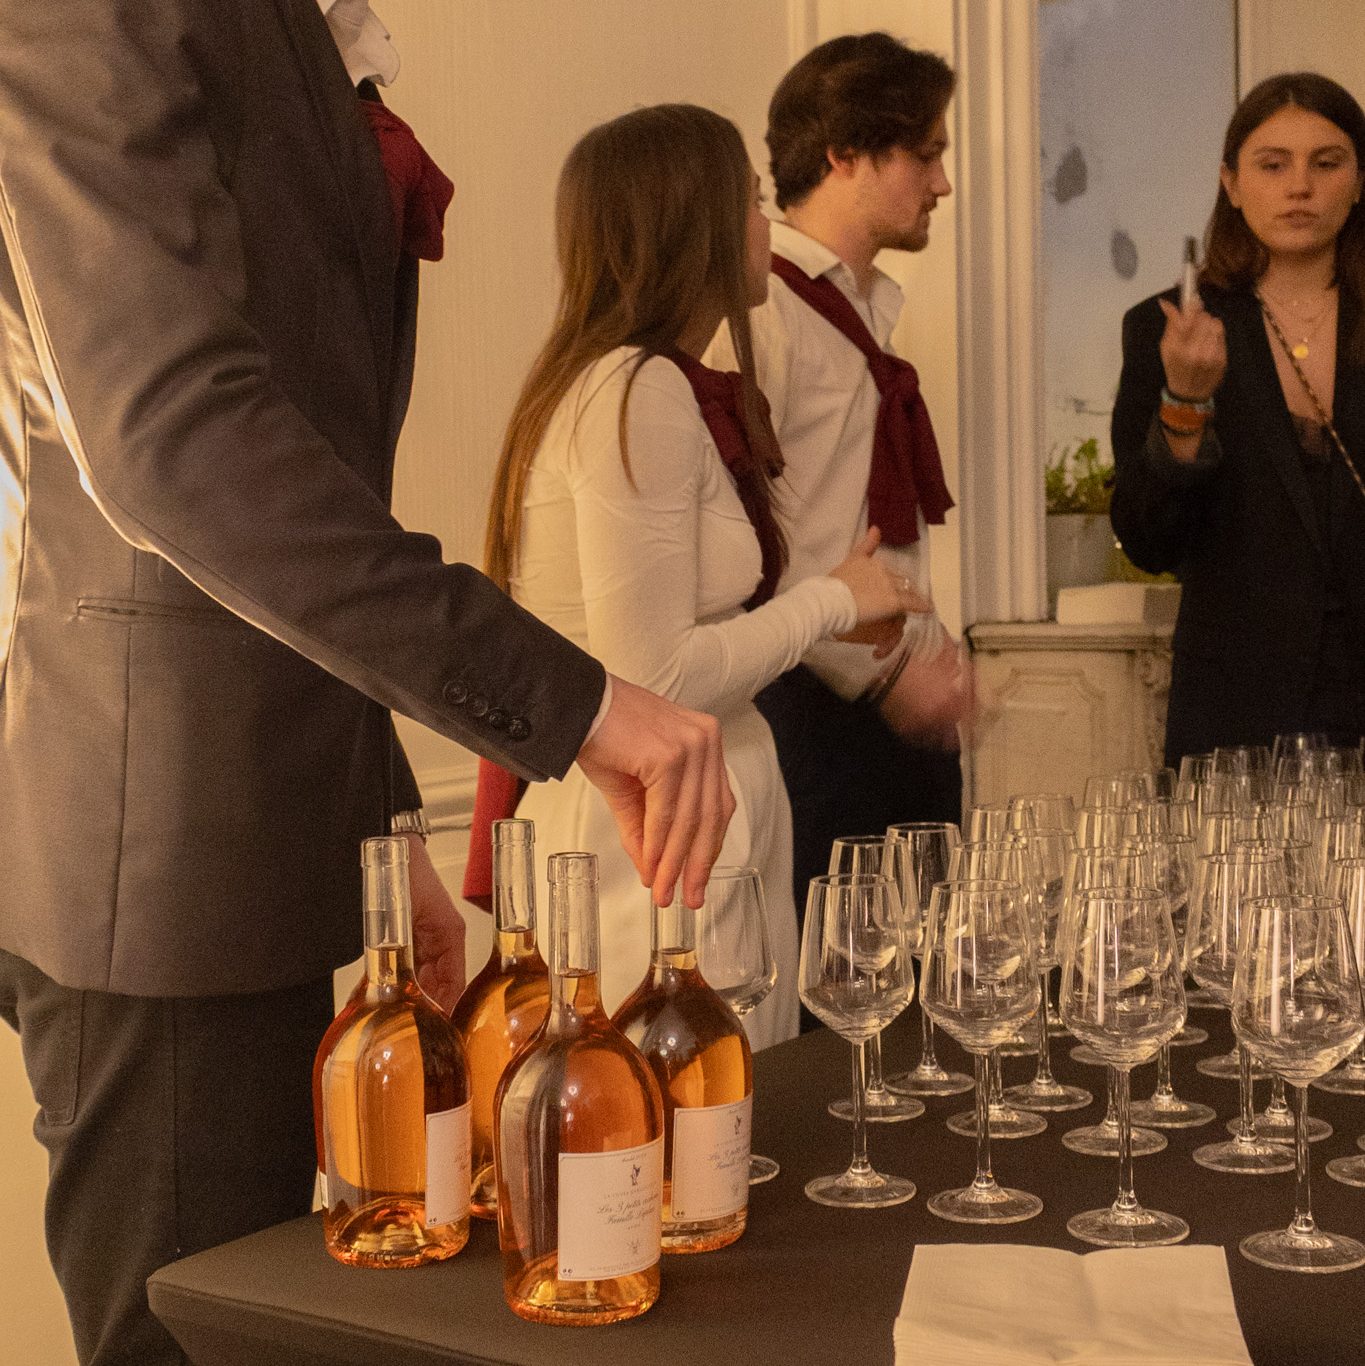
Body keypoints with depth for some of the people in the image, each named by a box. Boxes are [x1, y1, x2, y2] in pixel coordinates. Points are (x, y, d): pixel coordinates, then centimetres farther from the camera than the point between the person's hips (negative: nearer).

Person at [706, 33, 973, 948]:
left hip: (902, 704, 9)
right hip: (810, 703, -9)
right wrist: (879, 668, -16)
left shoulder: (872, 308, 16)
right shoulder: (756, 308, -12)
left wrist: (930, 651, 11)